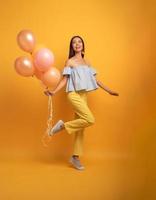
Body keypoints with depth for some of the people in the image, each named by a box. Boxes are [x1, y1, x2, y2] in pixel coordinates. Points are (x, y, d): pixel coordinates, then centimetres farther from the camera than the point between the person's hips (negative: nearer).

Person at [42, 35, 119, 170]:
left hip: (83, 95, 6)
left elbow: (95, 79, 18)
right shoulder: (69, 61, 1)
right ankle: (63, 126, -5)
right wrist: (54, 92, -18)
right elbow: (64, 80, -3)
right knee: (90, 120, -22)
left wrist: (109, 90, 17)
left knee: (81, 127, 4)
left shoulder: (87, 62, 17)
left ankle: (75, 157, 12)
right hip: (74, 94, -6)